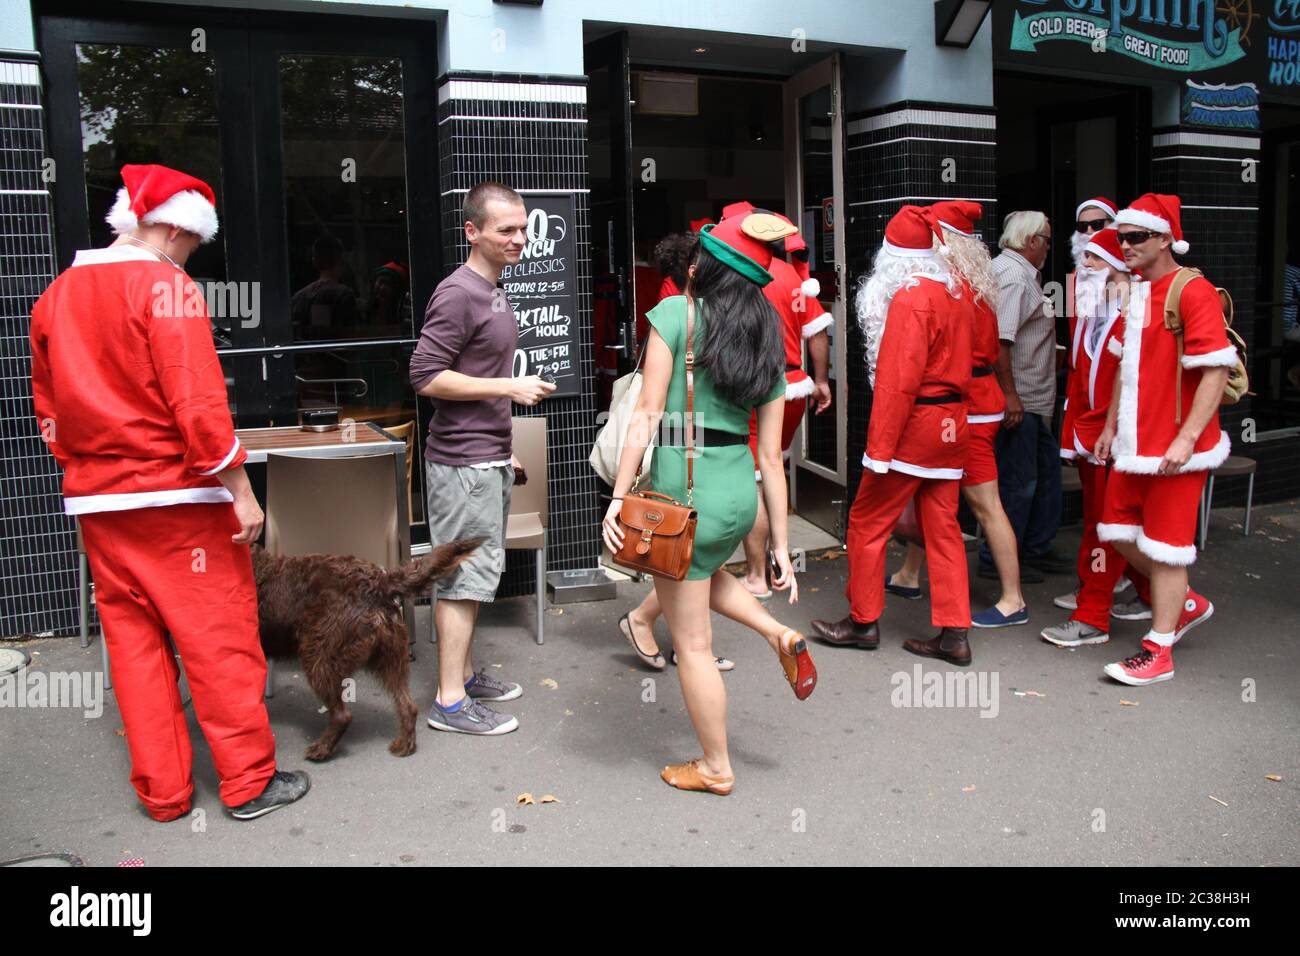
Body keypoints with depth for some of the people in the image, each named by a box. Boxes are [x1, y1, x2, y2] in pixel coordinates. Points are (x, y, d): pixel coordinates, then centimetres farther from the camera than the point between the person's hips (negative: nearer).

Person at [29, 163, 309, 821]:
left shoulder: (55, 297, 10)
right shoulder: (166, 286, -11)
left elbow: (49, 414, 15)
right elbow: (198, 402, -18)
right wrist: (240, 490, -14)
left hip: (94, 501, 7)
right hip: (178, 495, -7)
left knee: (133, 643, 12)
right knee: (220, 640, 2)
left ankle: (162, 792, 20)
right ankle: (249, 782, 11)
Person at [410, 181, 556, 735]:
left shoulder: (492, 292, 16)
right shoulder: (458, 294, -15)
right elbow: (426, 377, -20)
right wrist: (510, 387, -20)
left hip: (488, 457, 10)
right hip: (462, 462, -10)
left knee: (477, 571, 16)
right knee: (465, 575, -6)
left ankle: (465, 674, 28)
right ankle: (450, 701, 2)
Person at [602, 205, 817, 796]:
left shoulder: (675, 314, -6)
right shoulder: (765, 343, 9)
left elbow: (648, 414, -12)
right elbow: (771, 458, 8)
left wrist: (619, 496, -9)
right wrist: (780, 546, 11)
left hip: (682, 490, -6)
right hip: (741, 494, 6)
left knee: (693, 644, 8)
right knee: (704, 572, 38)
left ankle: (716, 769, 22)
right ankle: (780, 635, 19)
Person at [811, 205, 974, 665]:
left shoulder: (910, 298, -15)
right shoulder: (954, 293, 11)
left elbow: (898, 380, -20)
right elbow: (959, 363, 13)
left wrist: (879, 447, -19)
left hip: (913, 423, -8)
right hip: (951, 424, 9)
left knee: (867, 521, 5)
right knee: (942, 527, 10)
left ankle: (863, 621, 16)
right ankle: (954, 634, 13)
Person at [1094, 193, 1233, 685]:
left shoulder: (1194, 292, -14)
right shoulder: (1134, 292, 12)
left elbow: (1216, 370, -18)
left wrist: (1187, 438, -23)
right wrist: (1111, 426, 19)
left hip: (1176, 449, -8)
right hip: (1135, 442, 8)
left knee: (1164, 546, 0)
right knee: (1119, 532, 13)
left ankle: (1159, 651, 13)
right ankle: (1186, 603, 35)